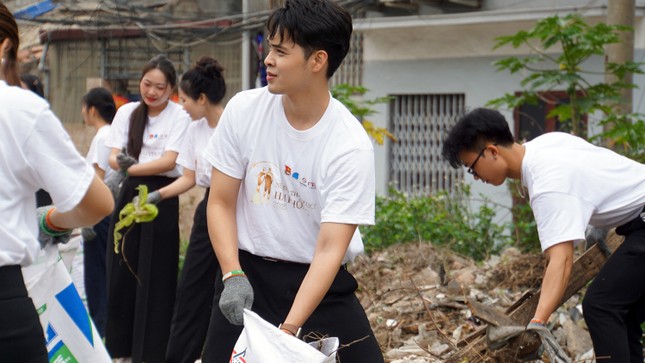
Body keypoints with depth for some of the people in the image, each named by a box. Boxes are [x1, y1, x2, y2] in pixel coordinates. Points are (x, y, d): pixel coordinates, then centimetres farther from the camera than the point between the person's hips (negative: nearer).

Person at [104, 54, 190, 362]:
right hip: (129, 194, 4)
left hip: (162, 196, -4)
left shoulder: (179, 116, -4)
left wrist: (132, 168, -20)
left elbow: (169, 161, -14)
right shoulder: (127, 112, 9)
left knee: (155, 277, -2)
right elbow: (113, 157, 2)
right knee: (121, 270, 5)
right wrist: (121, 162, -20)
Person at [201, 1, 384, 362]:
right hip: (247, 271, 2)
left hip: (320, 278, -2)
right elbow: (221, 202, -1)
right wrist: (233, 275, -16)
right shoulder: (244, 109, -8)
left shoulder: (351, 146, -18)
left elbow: (330, 248, -22)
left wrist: (289, 328, -31)